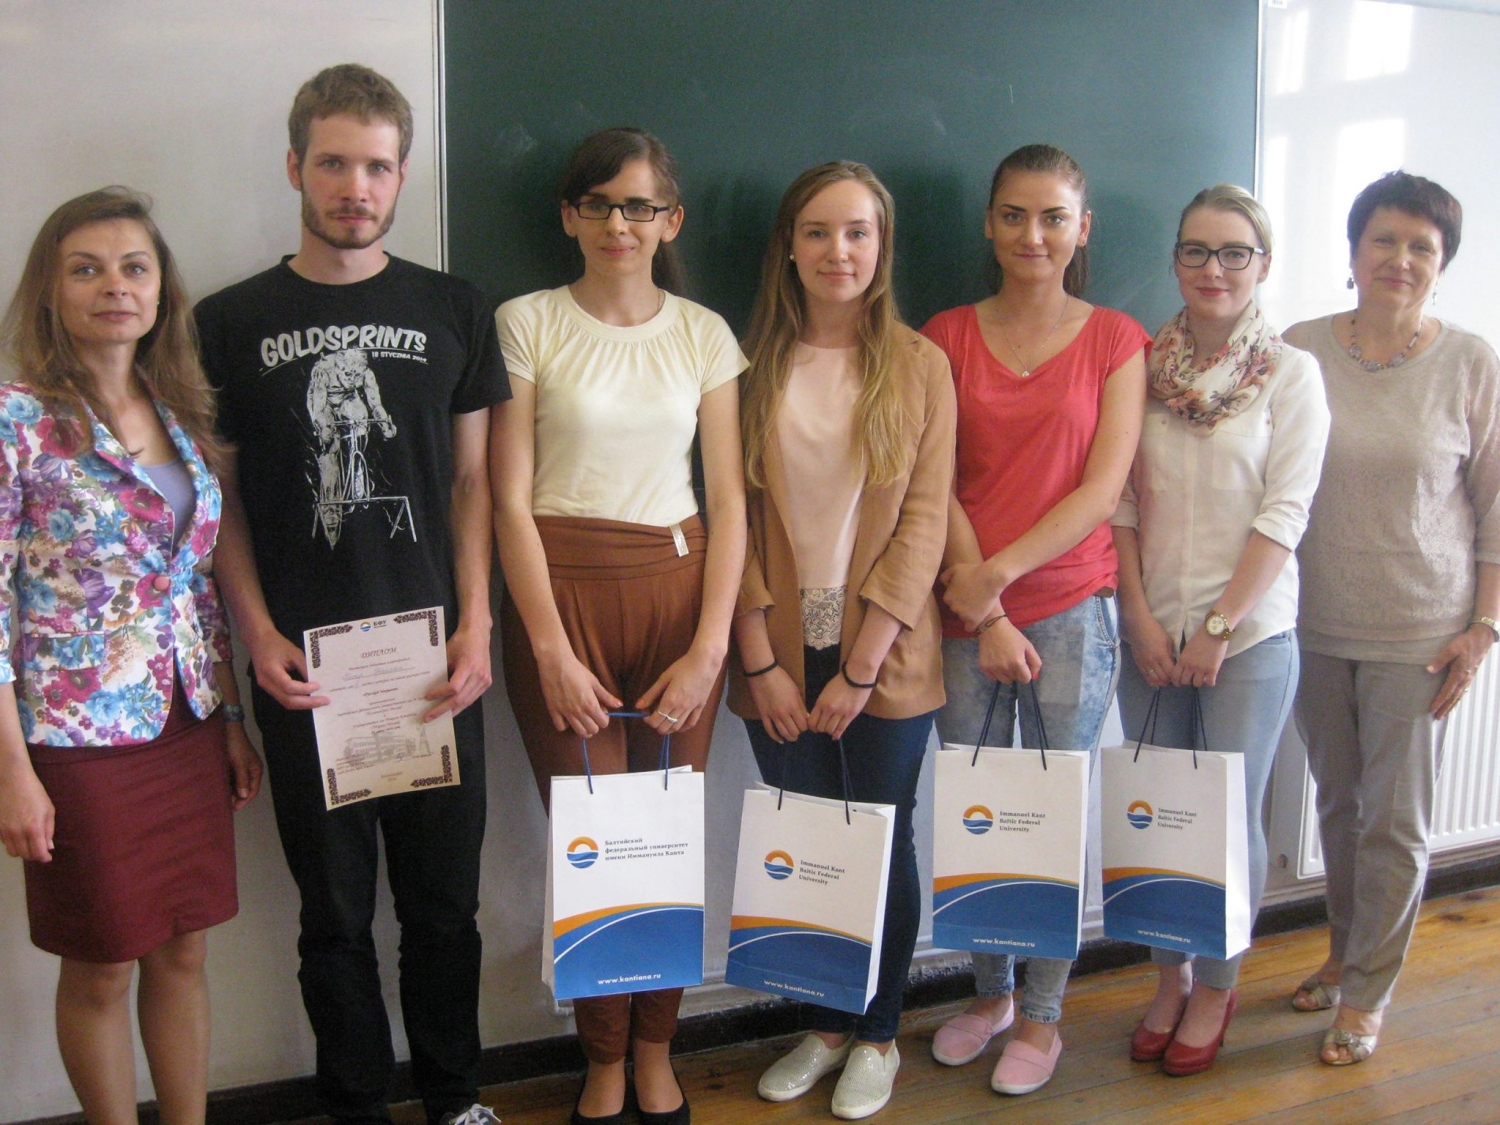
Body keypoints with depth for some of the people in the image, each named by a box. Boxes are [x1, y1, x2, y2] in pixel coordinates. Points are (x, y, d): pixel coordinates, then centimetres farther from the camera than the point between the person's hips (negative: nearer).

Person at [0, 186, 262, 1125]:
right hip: (80, 733, -5)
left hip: (189, 725, 5)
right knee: (100, 969, 11)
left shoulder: (183, 415, 6)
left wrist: (233, 718, 12)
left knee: (185, 952, 15)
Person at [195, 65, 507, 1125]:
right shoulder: (232, 322, 3)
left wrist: (476, 627, -3)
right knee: (336, 911, 10)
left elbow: (472, 482, 6)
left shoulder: (454, 311, 6)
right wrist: (259, 635, -7)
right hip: (303, 667, 0)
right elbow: (221, 496, 5)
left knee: (444, 900, 11)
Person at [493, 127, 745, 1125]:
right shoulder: (528, 323, 1)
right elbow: (511, 500, -4)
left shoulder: (705, 334, 8)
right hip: (560, 590, -2)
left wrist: (709, 646, -4)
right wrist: (551, 647, -10)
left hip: (677, 586, 2)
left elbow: (729, 500, 5)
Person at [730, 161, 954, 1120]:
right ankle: (824, 1024, 28)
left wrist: (860, 665, -11)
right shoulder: (756, 363, 3)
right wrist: (761, 661, -6)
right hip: (780, 654, 1)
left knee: (883, 842, 8)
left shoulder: (920, 367, 0)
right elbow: (736, 517, 1)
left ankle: (878, 1034, 27)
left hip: (884, 653, -1)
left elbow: (924, 522, -5)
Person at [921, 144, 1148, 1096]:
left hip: (1072, 606, -1)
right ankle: (991, 992, 29)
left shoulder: (1116, 340, 4)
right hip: (966, 612, 2)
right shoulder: (947, 337, 6)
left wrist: (1002, 569, -13)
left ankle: (1043, 1013, 22)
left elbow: (1104, 487, -5)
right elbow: (935, 486, -1)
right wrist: (985, 615, -9)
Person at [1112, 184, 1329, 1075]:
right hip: (1150, 633, 3)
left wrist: (1218, 625, -12)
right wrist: (1142, 619, -4)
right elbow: (1120, 500, 3)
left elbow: (1284, 515, -7)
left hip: (1250, 635, -2)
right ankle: (1171, 977, 27)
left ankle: (1216, 989, 23)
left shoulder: (1291, 374, -2)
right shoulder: (1143, 364, 5)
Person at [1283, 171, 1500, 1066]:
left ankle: (1367, 993, 18)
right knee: (1338, 802, 15)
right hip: (1317, 624, 2)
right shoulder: (1298, 350, -1)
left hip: (1420, 633, -2)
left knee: (1396, 821, 3)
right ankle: (1346, 952, 34)